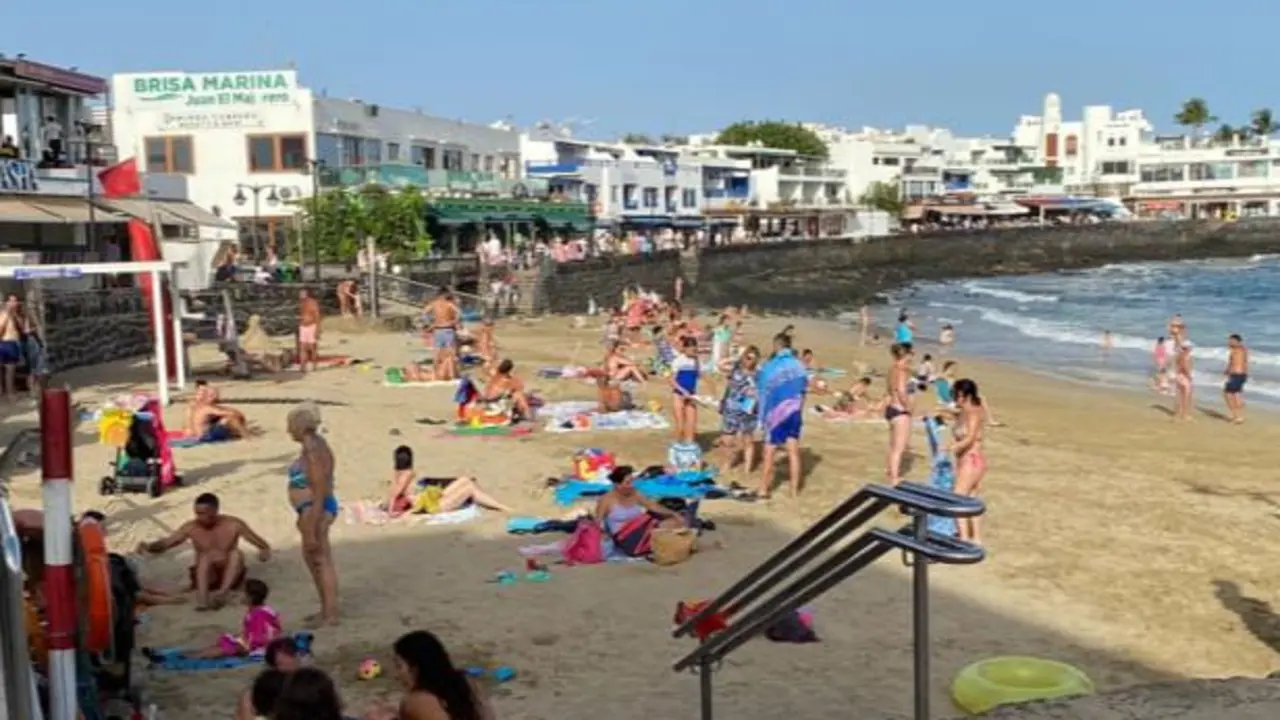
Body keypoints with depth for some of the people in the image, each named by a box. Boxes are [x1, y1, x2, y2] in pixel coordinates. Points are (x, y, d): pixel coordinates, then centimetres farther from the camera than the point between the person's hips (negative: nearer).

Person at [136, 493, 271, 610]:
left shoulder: (233, 524, -9)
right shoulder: (191, 527, -5)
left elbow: (264, 546, -6)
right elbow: (165, 544, -3)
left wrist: (265, 552, -29)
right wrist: (148, 546, -24)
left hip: (230, 576, 0)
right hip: (204, 576, 0)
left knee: (236, 553, -28)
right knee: (206, 556, -29)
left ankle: (223, 592, -45)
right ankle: (202, 597, -48)